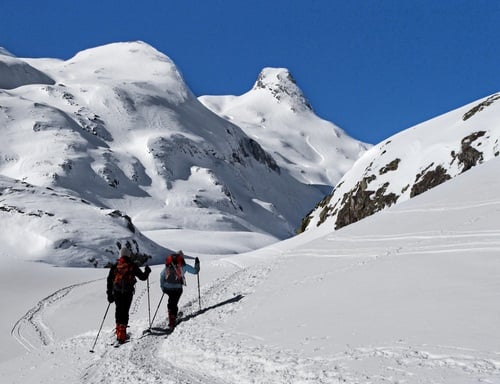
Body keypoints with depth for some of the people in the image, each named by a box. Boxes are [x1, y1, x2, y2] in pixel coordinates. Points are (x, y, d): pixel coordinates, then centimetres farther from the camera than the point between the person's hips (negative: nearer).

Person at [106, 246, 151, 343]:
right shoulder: (132, 266, 0)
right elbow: (142, 277, 5)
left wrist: (109, 294, 11)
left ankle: (119, 331, 16)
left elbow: (109, 281, 6)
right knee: (125, 312, -2)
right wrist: (147, 271, 26)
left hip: (117, 292, 2)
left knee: (119, 311, 17)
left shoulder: (115, 266, 7)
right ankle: (122, 335, -9)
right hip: (128, 292, -2)